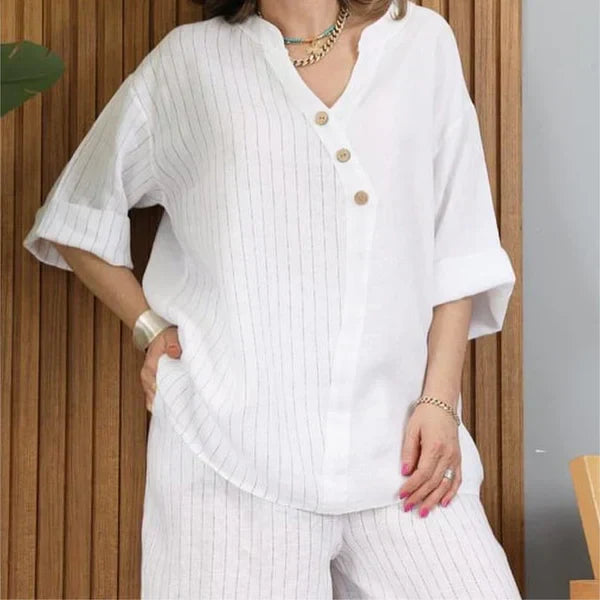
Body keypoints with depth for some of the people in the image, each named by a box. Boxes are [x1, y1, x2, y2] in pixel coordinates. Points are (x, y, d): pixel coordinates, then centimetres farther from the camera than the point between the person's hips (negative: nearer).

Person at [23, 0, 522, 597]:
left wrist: (439, 399, 1)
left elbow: (457, 249, 9)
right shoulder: (189, 60, 8)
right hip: (235, 449, -1)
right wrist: (150, 327, 5)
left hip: (397, 447, 2)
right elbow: (76, 218, 17)